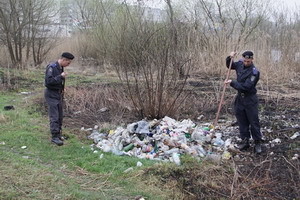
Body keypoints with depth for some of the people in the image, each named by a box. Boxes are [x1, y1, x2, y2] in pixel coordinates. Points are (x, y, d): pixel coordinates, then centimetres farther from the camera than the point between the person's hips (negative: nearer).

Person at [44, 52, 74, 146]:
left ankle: (58, 134, 20)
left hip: (58, 95, 8)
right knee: (54, 116, -8)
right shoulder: (51, 67, -17)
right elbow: (48, 81, -26)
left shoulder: (60, 68, 9)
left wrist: (62, 91, 13)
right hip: (51, 94, -8)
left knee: (60, 116, 11)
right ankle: (55, 136, -5)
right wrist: (61, 76, -25)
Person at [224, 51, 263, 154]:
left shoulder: (254, 72, -20)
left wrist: (232, 83, -20)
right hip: (240, 98, 6)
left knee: (254, 122, 1)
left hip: (250, 100, -6)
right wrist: (230, 58, 0)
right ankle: (245, 141, 22)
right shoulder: (240, 64, 0)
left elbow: (245, 87, -26)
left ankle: (257, 143, 12)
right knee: (242, 122, 12)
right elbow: (229, 65, 20)